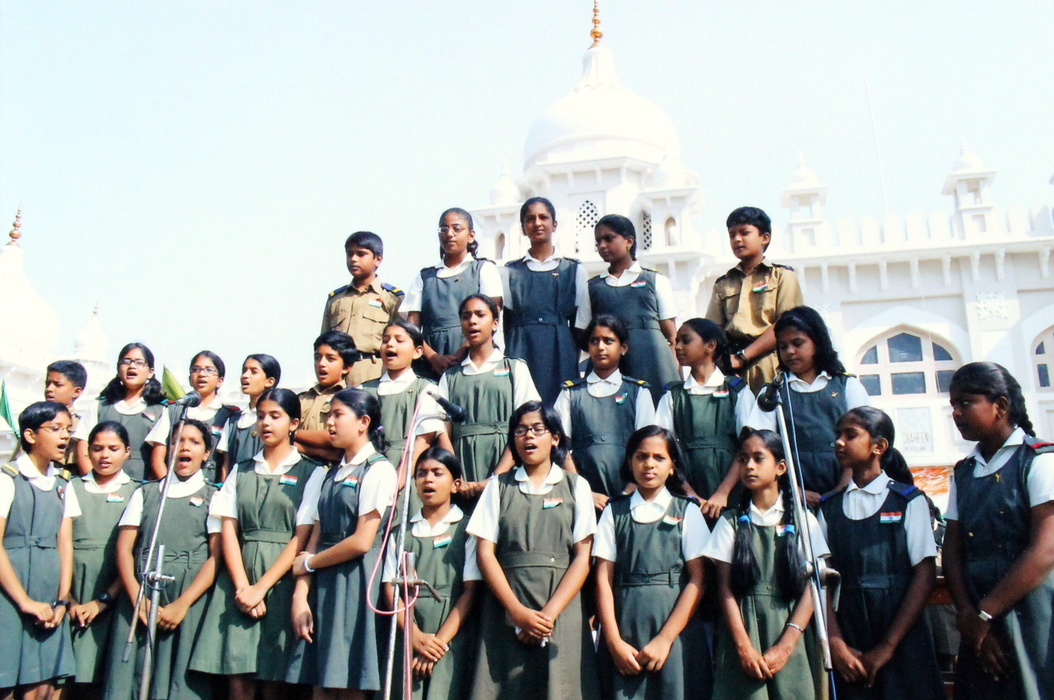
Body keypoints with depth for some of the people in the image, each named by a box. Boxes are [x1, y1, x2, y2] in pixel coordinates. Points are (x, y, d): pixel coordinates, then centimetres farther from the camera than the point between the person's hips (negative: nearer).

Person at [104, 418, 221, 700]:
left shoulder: (213, 497, 10)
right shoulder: (144, 494, 18)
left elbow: (217, 557, 0)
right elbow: (124, 549, 8)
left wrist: (182, 604, -12)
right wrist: (139, 599, -8)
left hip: (190, 601, -2)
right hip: (139, 600, 2)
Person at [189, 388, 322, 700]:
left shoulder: (310, 473, 3)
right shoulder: (241, 472, 14)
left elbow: (301, 538, -4)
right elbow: (228, 531, 6)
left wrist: (261, 587, -11)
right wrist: (242, 587, -8)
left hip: (282, 578, -3)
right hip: (239, 578, 3)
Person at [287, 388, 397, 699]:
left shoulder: (378, 470, -6)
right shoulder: (329, 476, 16)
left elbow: (361, 542, -13)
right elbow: (315, 539, 9)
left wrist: (308, 563, -2)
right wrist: (300, 597, -1)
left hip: (355, 582, -6)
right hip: (322, 586, 7)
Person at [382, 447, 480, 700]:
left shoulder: (467, 529, 2)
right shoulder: (400, 532, 13)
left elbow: (470, 591, -4)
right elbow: (390, 589, 5)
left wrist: (440, 640, -13)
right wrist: (416, 637, -9)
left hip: (452, 636, -3)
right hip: (407, 638, 3)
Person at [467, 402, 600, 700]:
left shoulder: (576, 486, 8)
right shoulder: (498, 486, 11)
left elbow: (583, 557, 0)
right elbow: (485, 554, 2)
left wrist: (549, 614, -11)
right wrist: (519, 612, -10)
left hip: (562, 611, 0)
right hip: (506, 613, 1)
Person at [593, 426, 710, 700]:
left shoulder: (687, 512, 4)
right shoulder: (614, 511, 8)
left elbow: (697, 580, -2)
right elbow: (604, 579, 3)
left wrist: (665, 639, -10)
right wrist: (614, 641, -7)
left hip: (677, 631, -1)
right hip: (625, 629, 1)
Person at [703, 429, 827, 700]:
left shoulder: (802, 521, 4)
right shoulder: (731, 521, 5)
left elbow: (810, 589, -2)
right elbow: (726, 589, -1)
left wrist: (785, 647, -11)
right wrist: (744, 647, -12)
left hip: (790, 639, 0)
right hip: (742, 633, 0)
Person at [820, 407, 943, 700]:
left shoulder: (909, 500, -2)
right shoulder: (829, 508, 6)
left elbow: (925, 575, -6)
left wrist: (887, 647, -10)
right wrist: (837, 644, -9)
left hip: (902, 641, -2)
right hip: (849, 643, 2)